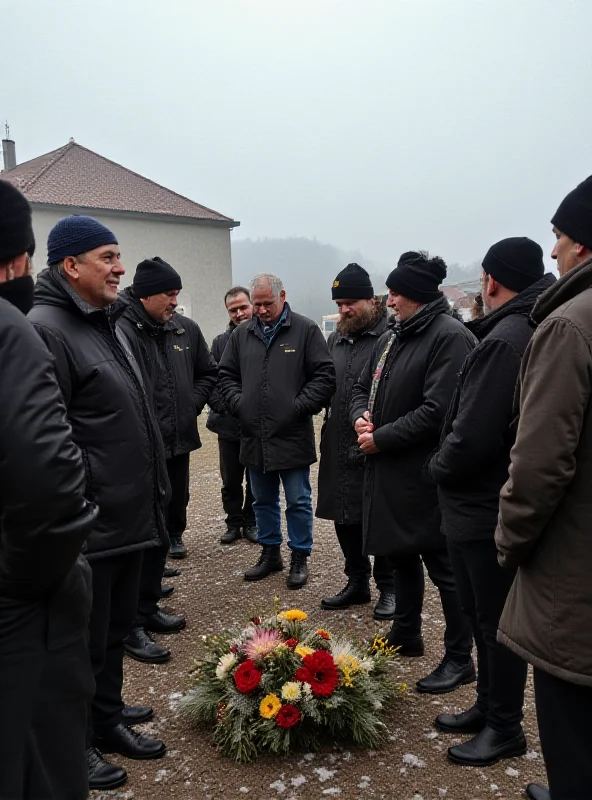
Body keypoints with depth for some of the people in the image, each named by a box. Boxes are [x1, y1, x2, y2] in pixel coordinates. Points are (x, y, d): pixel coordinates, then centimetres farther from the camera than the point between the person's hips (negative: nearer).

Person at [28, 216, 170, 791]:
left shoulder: (105, 323, 15)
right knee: (85, 637, 7)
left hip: (128, 516, 9)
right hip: (89, 524, -9)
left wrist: (151, 492, 21)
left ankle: (107, 718, 39)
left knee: (117, 627, 21)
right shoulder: (45, 329, -17)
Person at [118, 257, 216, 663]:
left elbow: (208, 373, 20)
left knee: (166, 526, 16)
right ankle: (133, 623, 14)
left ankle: (148, 605, 33)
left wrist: (193, 405, 7)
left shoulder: (186, 329, 7)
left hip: (177, 446, 8)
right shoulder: (121, 331, -16)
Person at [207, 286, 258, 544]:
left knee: (256, 480, 11)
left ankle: (251, 522, 27)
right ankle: (234, 523, 27)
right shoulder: (220, 342, 6)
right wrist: (223, 406, -10)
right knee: (230, 481, 12)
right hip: (229, 425, 3)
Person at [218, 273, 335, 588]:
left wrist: (300, 406, -13)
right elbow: (226, 375, 15)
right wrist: (238, 403, 0)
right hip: (254, 436, 5)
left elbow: (325, 375, -7)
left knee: (298, 502, 7)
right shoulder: (242, 334, 9)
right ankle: (270, 553, 33)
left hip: (292, 436, -4)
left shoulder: (305, 330, -4)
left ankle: (300, 558, 22)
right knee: (263, 501, 17)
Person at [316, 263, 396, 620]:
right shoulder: (336, 339, 14)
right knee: (344, 516, 15)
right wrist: (329, 434, 14)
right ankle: (357, 582, 32)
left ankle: (388, 587, 23)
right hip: (339, 447, 7)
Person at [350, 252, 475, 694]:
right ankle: (406, 635, 39)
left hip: (425, 475, -9)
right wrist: (361, 417, -4)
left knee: (443, 566, 4)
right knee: (401, 554, 21)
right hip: (388, 470, 9)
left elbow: (437, 410, -23)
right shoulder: (391, 338, 11)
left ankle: (460, 658, 21)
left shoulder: (450, 337, -16)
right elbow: (363, 387, 19)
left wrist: (380, 439, -16)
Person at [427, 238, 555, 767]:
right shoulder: (528, 332, 8)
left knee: (496, 620, 7)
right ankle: (489, 706, 37)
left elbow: (472, 435, -26)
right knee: (482, 613, 21)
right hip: (489, 503, 9)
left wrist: (438, 467, -8)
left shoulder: (505, 340, -22)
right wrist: (449, 467, 9)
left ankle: (505, 728, 25)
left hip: (484, 508, -9)